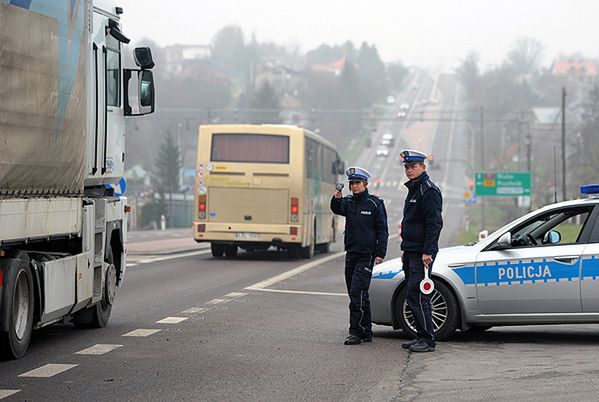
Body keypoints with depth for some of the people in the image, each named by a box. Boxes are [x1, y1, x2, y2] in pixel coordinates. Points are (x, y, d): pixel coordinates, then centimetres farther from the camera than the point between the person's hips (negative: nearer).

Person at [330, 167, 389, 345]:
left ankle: (356, 332, -14)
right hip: (351, 253, 6)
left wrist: (380, 253, -10)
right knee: (356, 294, 9)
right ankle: (366, 332, 17)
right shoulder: (348, 202, 12)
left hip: (367, 255, -6)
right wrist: (336, 199, -26)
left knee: (358, 292, -15)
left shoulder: (375, 203, -4)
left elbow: (382, 230, -4)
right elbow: (337, 209, -6)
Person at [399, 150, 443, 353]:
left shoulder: (429, 191, -12)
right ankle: (422, 336, 15)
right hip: (411, 252, 10)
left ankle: (427, 340, -10)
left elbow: (435, 223, -19)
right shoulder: (413, 189, 19)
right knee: (413, 296, 10)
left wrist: (427, 252, -23)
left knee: (416, 296, -13)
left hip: (422, 253, -10)